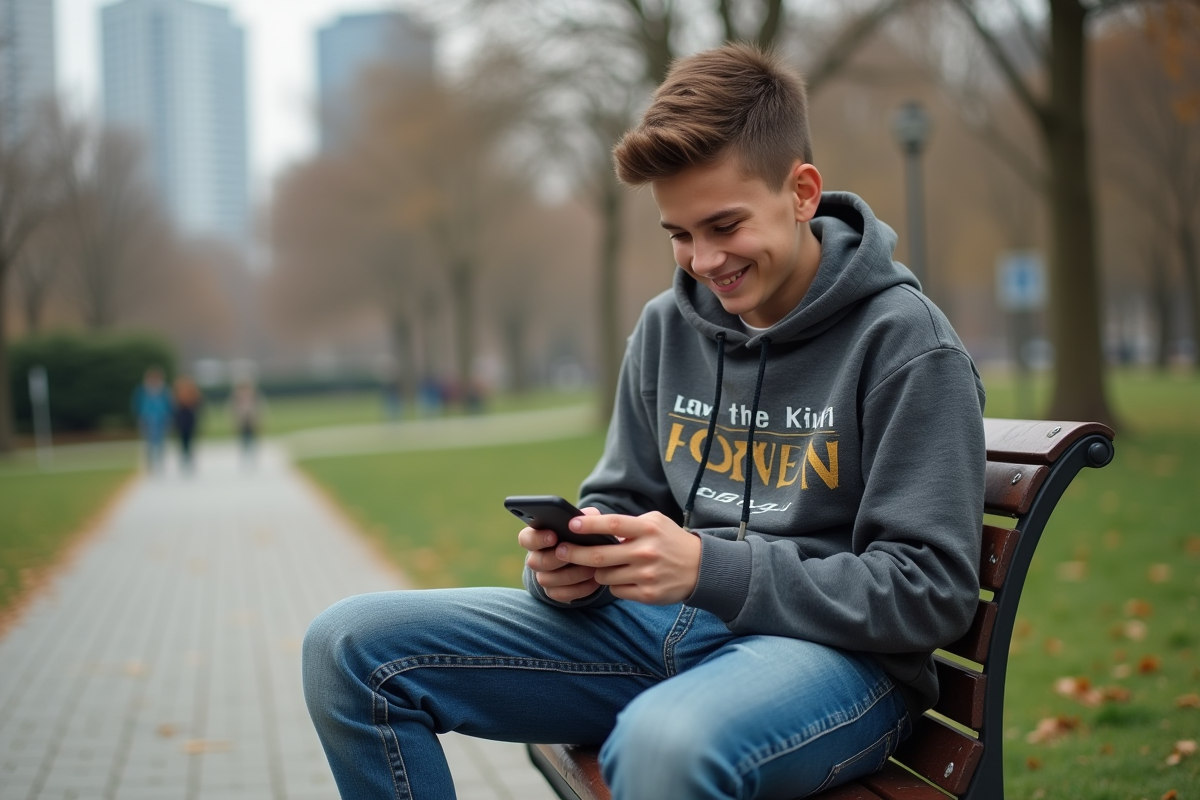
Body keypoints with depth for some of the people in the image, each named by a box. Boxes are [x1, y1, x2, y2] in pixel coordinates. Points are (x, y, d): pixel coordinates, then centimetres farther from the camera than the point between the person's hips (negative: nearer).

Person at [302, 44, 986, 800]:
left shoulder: (906, 345, -9)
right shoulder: (668, 327, 10)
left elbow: (930, 592, -13)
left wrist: (711, 569, -23)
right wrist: (569, 565, -8)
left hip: (840, 652, -6)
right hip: (663, 626, 7)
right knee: (354, 647, -5)